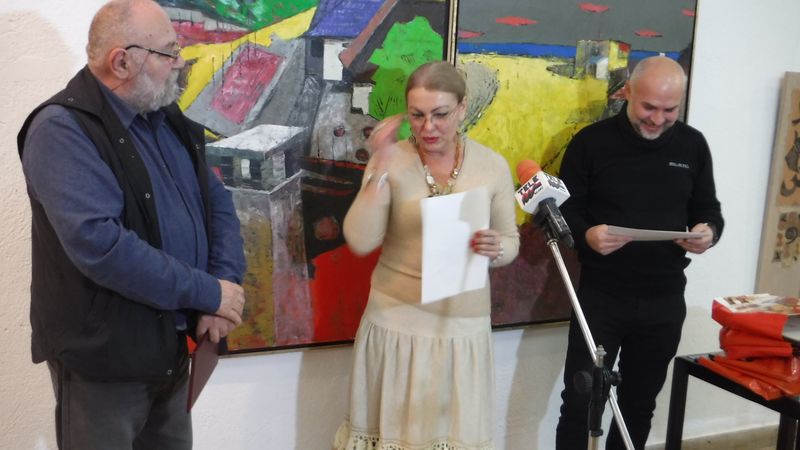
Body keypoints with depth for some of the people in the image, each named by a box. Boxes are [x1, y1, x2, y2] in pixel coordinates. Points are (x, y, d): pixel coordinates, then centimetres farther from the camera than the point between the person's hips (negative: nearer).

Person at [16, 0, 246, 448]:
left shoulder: (168, 118, 8)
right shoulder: (62, 130, -17)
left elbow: (218, 202, 7)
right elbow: (100, 244, -28)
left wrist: (225, 284, -10)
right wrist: (209, 293, -22)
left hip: (175, 345, 7)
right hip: (104, 357, -7)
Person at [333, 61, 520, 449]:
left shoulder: (493, 165, -3)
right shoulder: (390, 159, -7)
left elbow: (511, 240, 6)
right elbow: (360, 242, -15)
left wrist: (496, 250, -17)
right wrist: (381, 169, -23)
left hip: (463, 325, 1)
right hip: (396, 321, -1)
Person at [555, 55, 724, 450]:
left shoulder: (693, 145, 4)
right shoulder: (591, 142, -6)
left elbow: (708, 210, 11)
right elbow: (564, 210, -4)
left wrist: (708, 231, -12)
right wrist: (586, 235, -26)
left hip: (664, 301, 3)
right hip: (600, 296, -3)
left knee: (639, 405, 16)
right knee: (580, 402, 0)